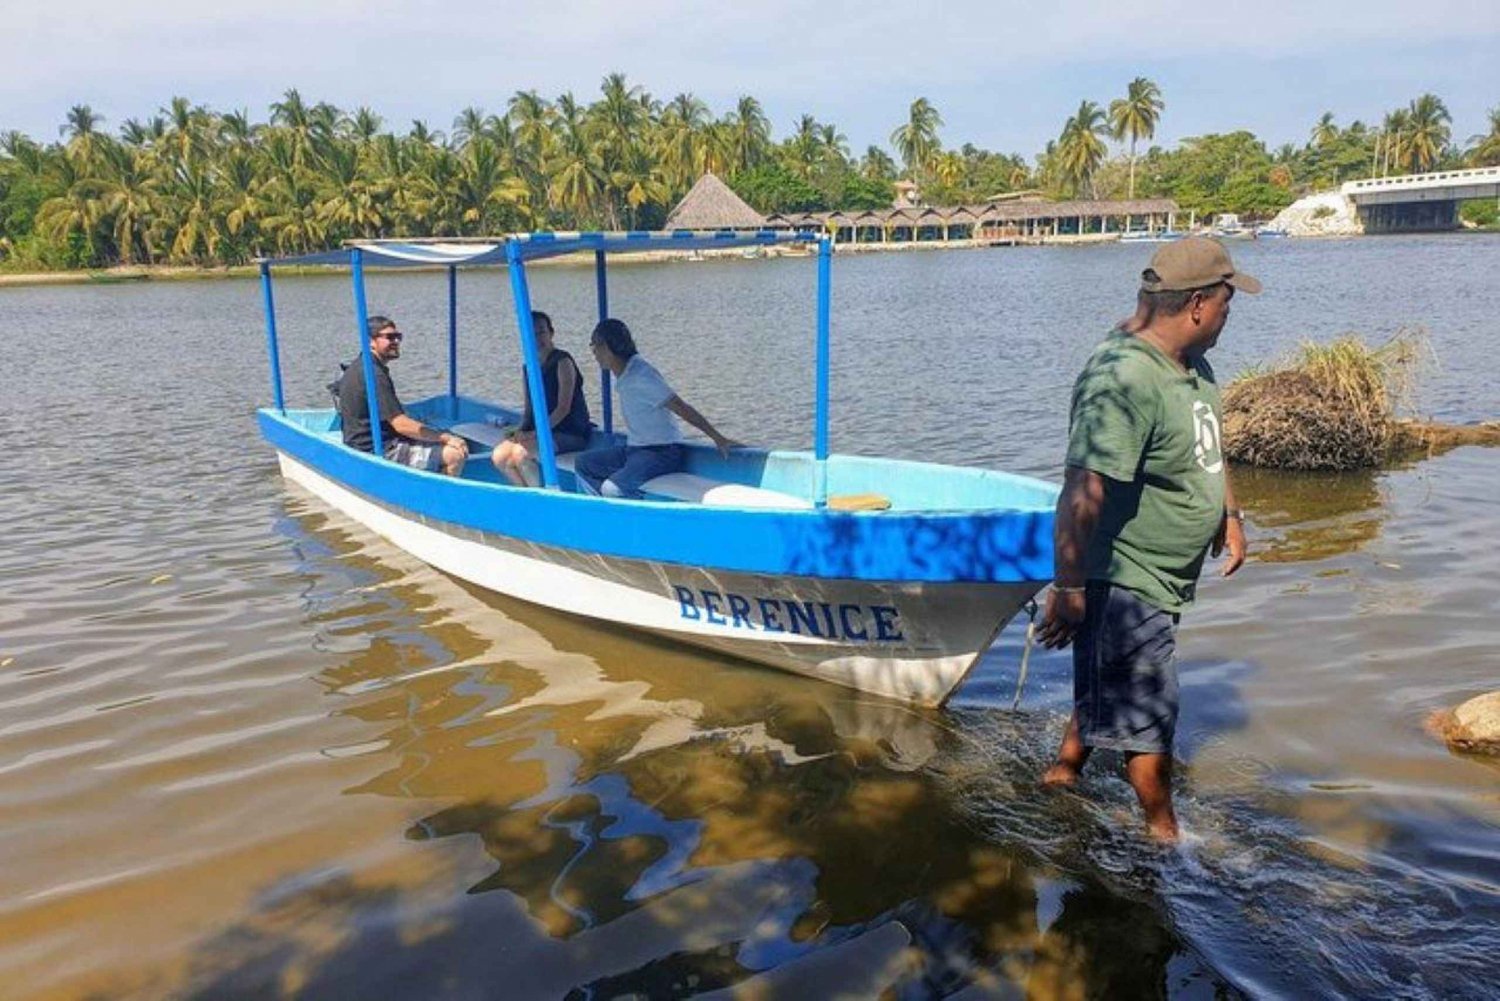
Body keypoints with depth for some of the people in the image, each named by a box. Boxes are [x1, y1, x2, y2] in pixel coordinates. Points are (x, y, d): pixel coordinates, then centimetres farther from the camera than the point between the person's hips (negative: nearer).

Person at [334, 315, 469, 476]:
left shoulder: (357, 367, 12)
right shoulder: (374, 375, -21)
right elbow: (402, 425, -24)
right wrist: (447, 438, -17)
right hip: (380, 453, -11)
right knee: (455, 454, -20)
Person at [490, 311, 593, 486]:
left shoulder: (562, 362, -10)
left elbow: (563, 408, -16)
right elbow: (529, 409, 15)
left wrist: (535, 434, -20)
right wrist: (522, 430, -6)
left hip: (571, 433, -8)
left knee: (520, 453, -29)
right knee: (498, 456, -11)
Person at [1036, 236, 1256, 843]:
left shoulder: (1193, 365, 5)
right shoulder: (1125, 380, -28)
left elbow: (1208, 446, 24)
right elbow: (1083, 493, -31)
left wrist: (1229, 516, 24)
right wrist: (1067, 589, -30)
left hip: (1161, 580, 10)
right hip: (1124, 582, -10)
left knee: (1105, 694, 24)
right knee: (1150, 718, 5)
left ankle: (1061, 775, 42)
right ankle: (1164, 834, 23)